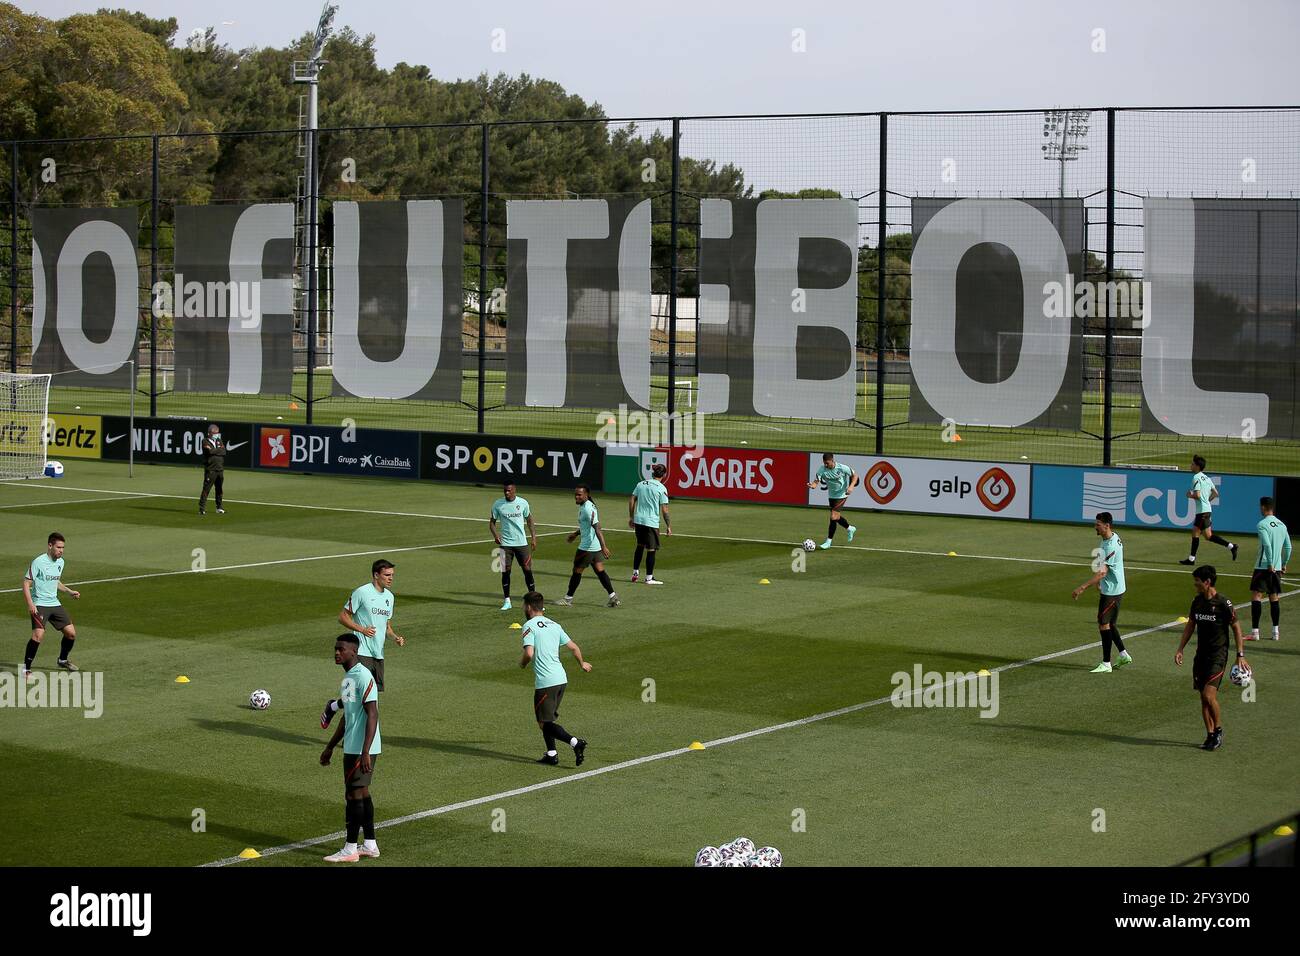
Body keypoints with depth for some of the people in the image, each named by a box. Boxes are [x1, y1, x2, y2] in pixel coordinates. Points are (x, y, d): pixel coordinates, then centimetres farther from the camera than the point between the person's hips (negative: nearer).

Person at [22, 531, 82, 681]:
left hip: (54, 604, 7)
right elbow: (26, 583, -12)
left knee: (71, 633, 5)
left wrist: (69, 591, 14)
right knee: (38, 634, -26)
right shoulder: (38, 562, -14)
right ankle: (26, 668, -14)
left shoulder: (60, 562, 8)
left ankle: (63, 660, 32)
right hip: (39, 605, -7)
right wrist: (30, 604, -22)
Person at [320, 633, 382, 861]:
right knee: (362, 792, 12)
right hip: (351, 747, 9)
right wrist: (330, 747, 26)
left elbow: (372, 716, -21)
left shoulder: (363, 677, -16)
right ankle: (370, 845, 18)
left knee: (353, 794, -5)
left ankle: (350, 849, 0)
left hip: (361, 749, -9)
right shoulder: (347, 677, 15)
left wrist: (365, 752, -25)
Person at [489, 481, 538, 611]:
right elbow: (492, 522, 5)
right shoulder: (498, 504, -2)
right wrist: (495, 534, -13)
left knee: (528, 570, -3)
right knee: (505, 571, -1)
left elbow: (529, 520, 11)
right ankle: (507, 601, 10)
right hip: (505, 543, 0)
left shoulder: (523, 502, 0)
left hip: (521, 543, 0)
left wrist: (534, 537, 5)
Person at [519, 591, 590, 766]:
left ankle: (575, 742, -20)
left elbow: (529, 653, -20)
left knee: (544, 723, -3)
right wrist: (582, 663, 38)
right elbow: (574, 647, 19)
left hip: (545, 682, -8)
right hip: (561, 678, 8)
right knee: (548, 718, 21)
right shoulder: (554, 625, 14)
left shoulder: (530, 626, -7)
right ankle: (551, 754, 18)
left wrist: (522, 663, 3)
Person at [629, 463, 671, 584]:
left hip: (638, 520, 5)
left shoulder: (640, 484, 7)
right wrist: (668, 526, -4)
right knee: (651, 549, 2)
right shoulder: (661, 489, -8)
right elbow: (664, 510, -10)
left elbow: (631, 501, 8)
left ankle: (635, 572, 24)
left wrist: (631, 517, 18)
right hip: (651, 522, -5)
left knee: (640, 546, 21)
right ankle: (649, 577, 6)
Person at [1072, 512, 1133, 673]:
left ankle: (1106, 664, 2)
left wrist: (1082, 587, -35)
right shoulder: (1113, 538, 6)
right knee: (1109, 623, 18)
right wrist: (1100, 582, 28)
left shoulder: (1111, 546, -26)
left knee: (1103, 624, -4)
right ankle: (1124, 655, 28)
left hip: (1112, 591, -10)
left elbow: (1102, 572, -32)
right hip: (1110, 589, 10)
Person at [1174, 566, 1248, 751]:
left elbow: (1236, 628, -6)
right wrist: (1180, 649, 9)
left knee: (1209, 695, -16)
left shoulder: (1223, 603, -12)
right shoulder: (1197, 601, 7)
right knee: (1203, 698, 6)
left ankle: (1218, 729, 4)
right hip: (1201, 655, 6)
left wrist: (1240, 655, -8)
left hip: (1218, 656, -6)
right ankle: (1210, 735, 15)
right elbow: (1190, 625, 17)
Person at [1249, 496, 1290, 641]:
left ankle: (1255, 632, -12)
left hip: (1264, 567, -7)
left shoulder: (1262, 525, -11)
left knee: (1256, 596, -6)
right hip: (1277, 568, 7)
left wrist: (1270, 564, -17)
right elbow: (1288, 547, 12)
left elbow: (1267, 545, -20)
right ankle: (1276, 632, 13)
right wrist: (1284, 564, 19)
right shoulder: (1281, 525, 11)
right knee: (1274, 598, 12)